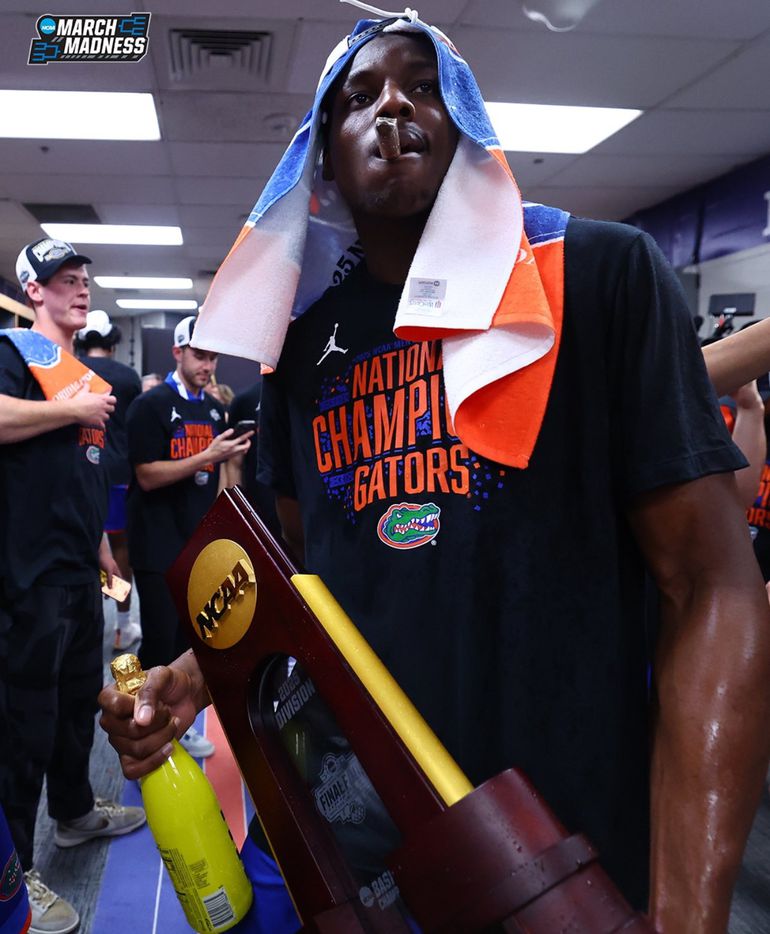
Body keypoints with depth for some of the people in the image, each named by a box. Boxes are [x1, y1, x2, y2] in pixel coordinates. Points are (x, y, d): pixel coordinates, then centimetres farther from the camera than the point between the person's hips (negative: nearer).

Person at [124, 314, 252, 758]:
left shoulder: (215, 409, 12)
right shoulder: (151, 405, -8)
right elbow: (147, 477, -15)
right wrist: (207, 456, -22)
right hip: (159, 546, -6)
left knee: (188, 638, 12)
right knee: (160, 640, 0)